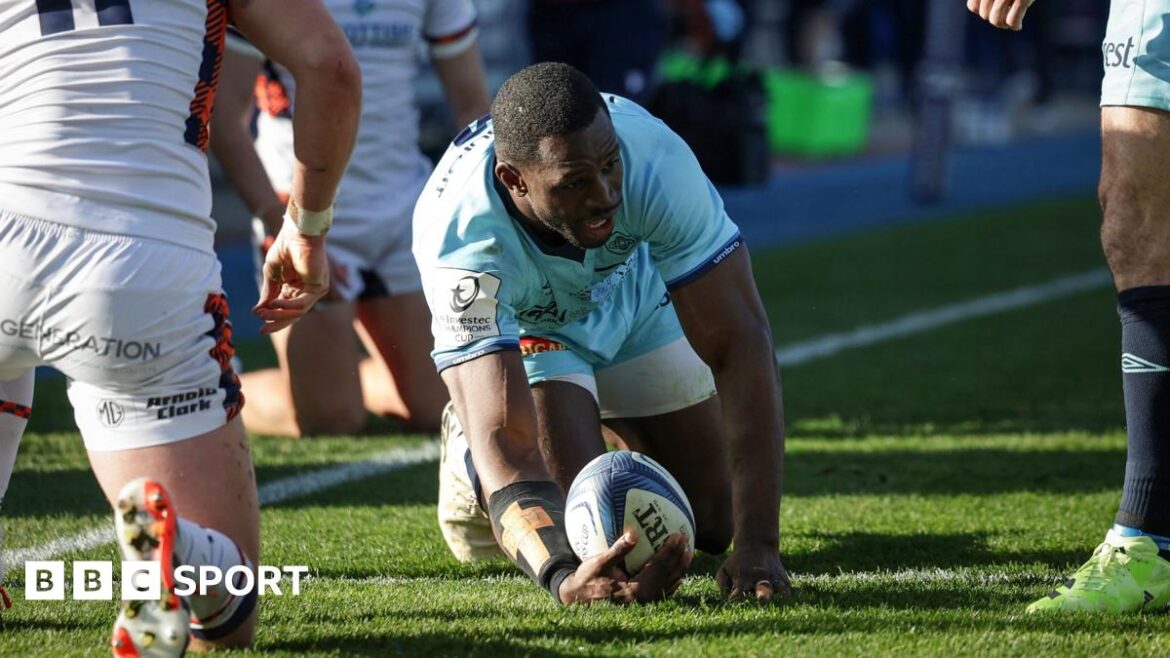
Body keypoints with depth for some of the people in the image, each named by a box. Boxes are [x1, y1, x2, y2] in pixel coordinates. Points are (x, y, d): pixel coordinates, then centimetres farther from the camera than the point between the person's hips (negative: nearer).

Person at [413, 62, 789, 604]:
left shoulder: (654, 158, -41)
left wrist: (758, 544, -47)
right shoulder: (459, 238, -45)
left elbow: (739, 343, -38)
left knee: (714, 524, 5)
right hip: (523, 329, -2)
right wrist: (563, 578, -69)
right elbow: (506, 443, -49)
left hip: (634, 294, 3)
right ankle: (468, 456, 11)